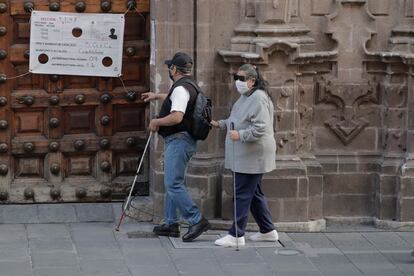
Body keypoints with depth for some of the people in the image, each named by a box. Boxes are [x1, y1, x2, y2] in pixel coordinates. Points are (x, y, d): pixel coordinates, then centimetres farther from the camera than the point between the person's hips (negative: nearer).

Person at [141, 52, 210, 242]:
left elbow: (177, 117, -30)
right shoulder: (188, 86, 16)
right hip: (180, 141, 11)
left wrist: (156, 122, -15)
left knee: (173, 184, -13)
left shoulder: (181, 89, -18)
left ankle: (196, 220, -14)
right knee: (172, 183, 15)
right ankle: (171, 224, 20)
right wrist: (157, 96, 48)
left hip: (179, 140, -11)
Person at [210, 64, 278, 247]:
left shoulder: (258, 99, -17)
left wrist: (240, 135, -33)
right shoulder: (245, 97, 15)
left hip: (252, 156, -10)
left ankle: (236, 235, -4)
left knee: (243, 194, -7)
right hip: (243, 156, 10)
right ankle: (267, 231, 25)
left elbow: (261, 128, -25)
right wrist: (220, 124, 19)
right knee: (254, 194, 16)